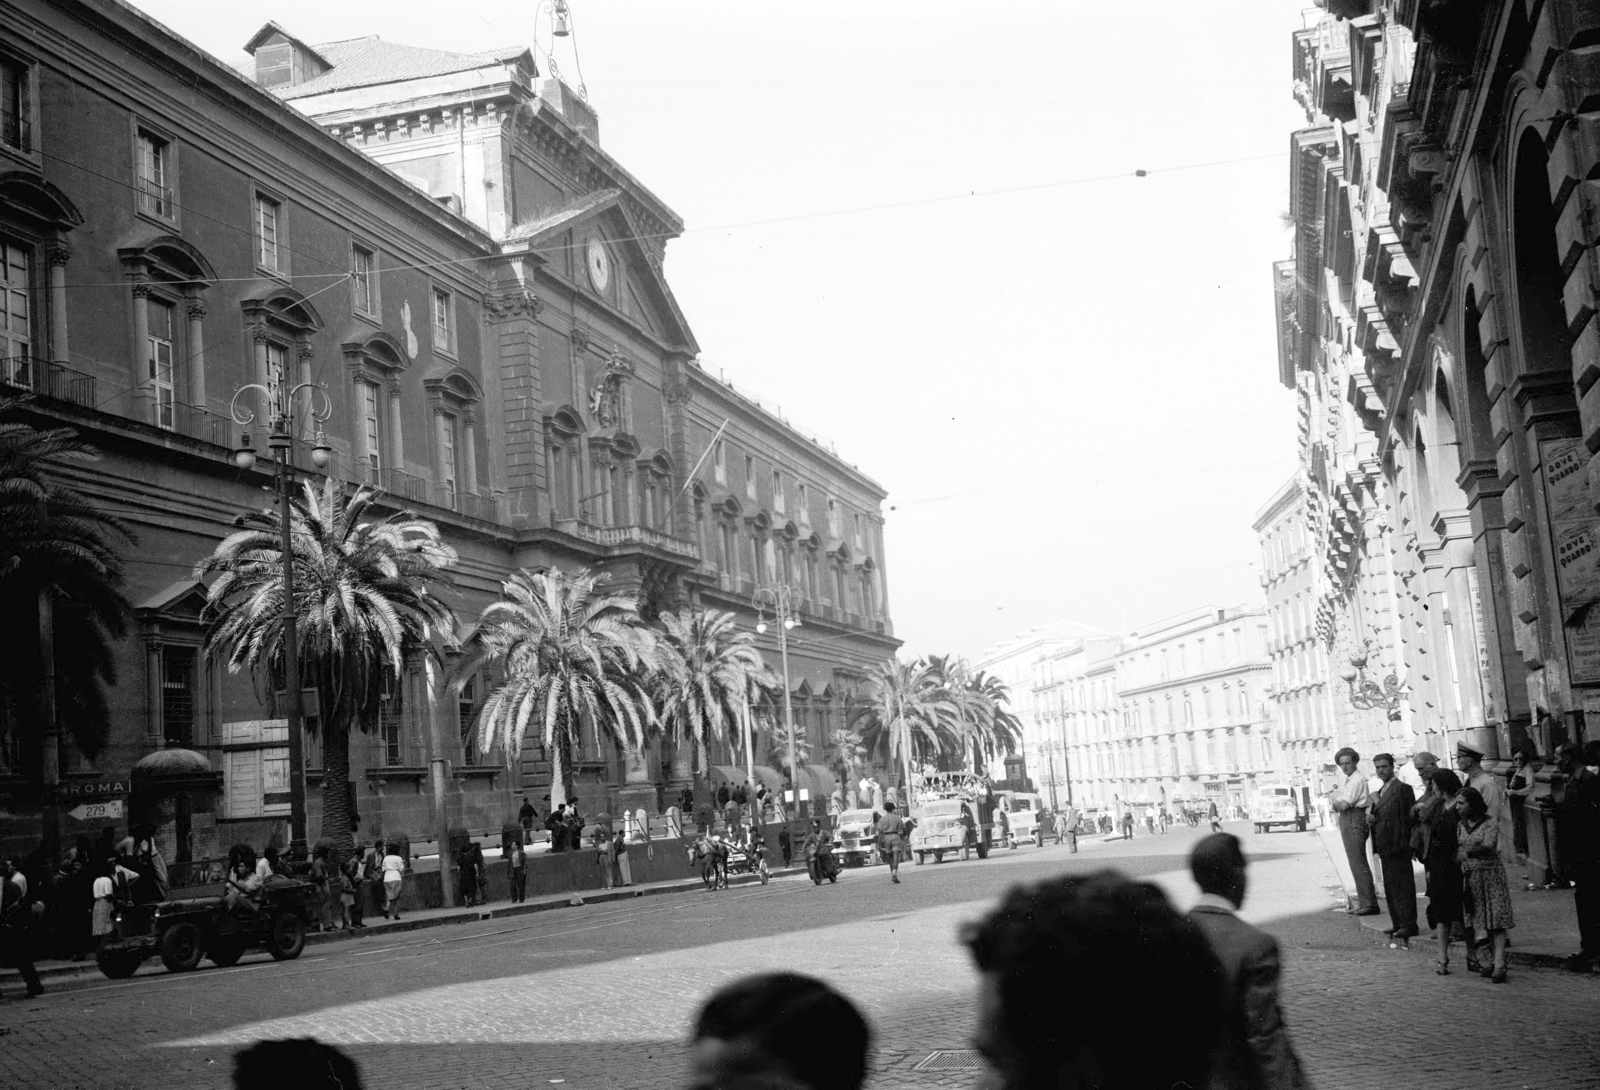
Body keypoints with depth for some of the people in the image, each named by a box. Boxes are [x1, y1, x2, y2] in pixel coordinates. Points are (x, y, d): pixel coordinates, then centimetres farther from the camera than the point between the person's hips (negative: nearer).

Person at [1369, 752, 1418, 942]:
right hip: (1385, 846, 9)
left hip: (1398, 846, -9)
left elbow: (1409, 816, -17)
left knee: (1402, 885, -6)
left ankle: (1408, 925, -3)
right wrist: (1373, 819, 5)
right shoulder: (1381, 791, 18)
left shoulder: (1402, 788, -11)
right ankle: (1398, 923, 17)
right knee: (1390, 887, 12)